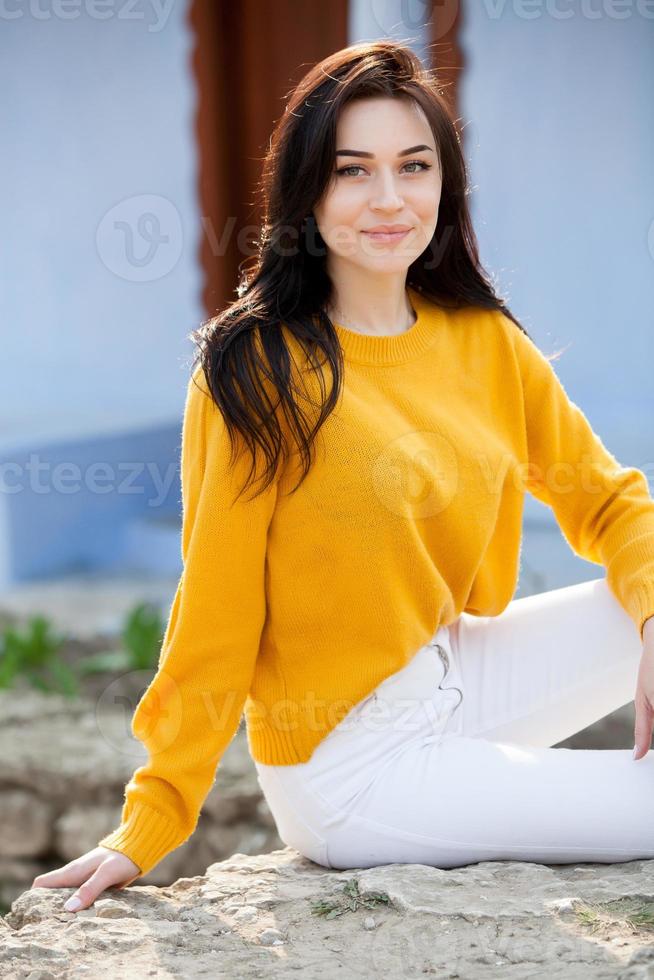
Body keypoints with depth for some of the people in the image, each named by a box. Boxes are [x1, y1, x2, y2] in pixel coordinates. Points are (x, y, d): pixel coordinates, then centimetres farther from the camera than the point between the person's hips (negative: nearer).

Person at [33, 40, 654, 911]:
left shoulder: (486, 341, 2)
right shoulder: (256, 370, -15)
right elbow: (215, 612, -13)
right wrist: (145, 831, -10)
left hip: (460, 678, 7)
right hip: (351, 763, -6)